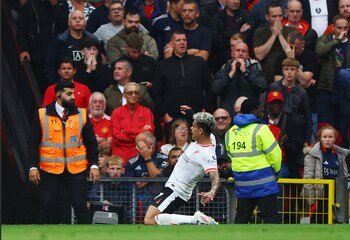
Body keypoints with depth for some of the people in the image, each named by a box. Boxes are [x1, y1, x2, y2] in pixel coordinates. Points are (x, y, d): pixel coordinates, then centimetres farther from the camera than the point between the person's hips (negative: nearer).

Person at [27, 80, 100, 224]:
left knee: (80, 206, -1)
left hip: (76, 170, 1)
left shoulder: (82, 115, 6)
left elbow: (91, 142, 8)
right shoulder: (42, 115, 1)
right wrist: (33, 167, -6)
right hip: (50, 169, -1)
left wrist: (94, 165, 0)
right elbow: (33, 143, 2)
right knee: (46, 207, 3)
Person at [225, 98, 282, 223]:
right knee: (270, 217, -2)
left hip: (241, 181, 6)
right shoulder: (260, 129, -11)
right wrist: (276, 169, 7)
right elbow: (274, 153, -11)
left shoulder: (230, 132, 9)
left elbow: (231, 155, 10)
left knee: (241, 217, 14)